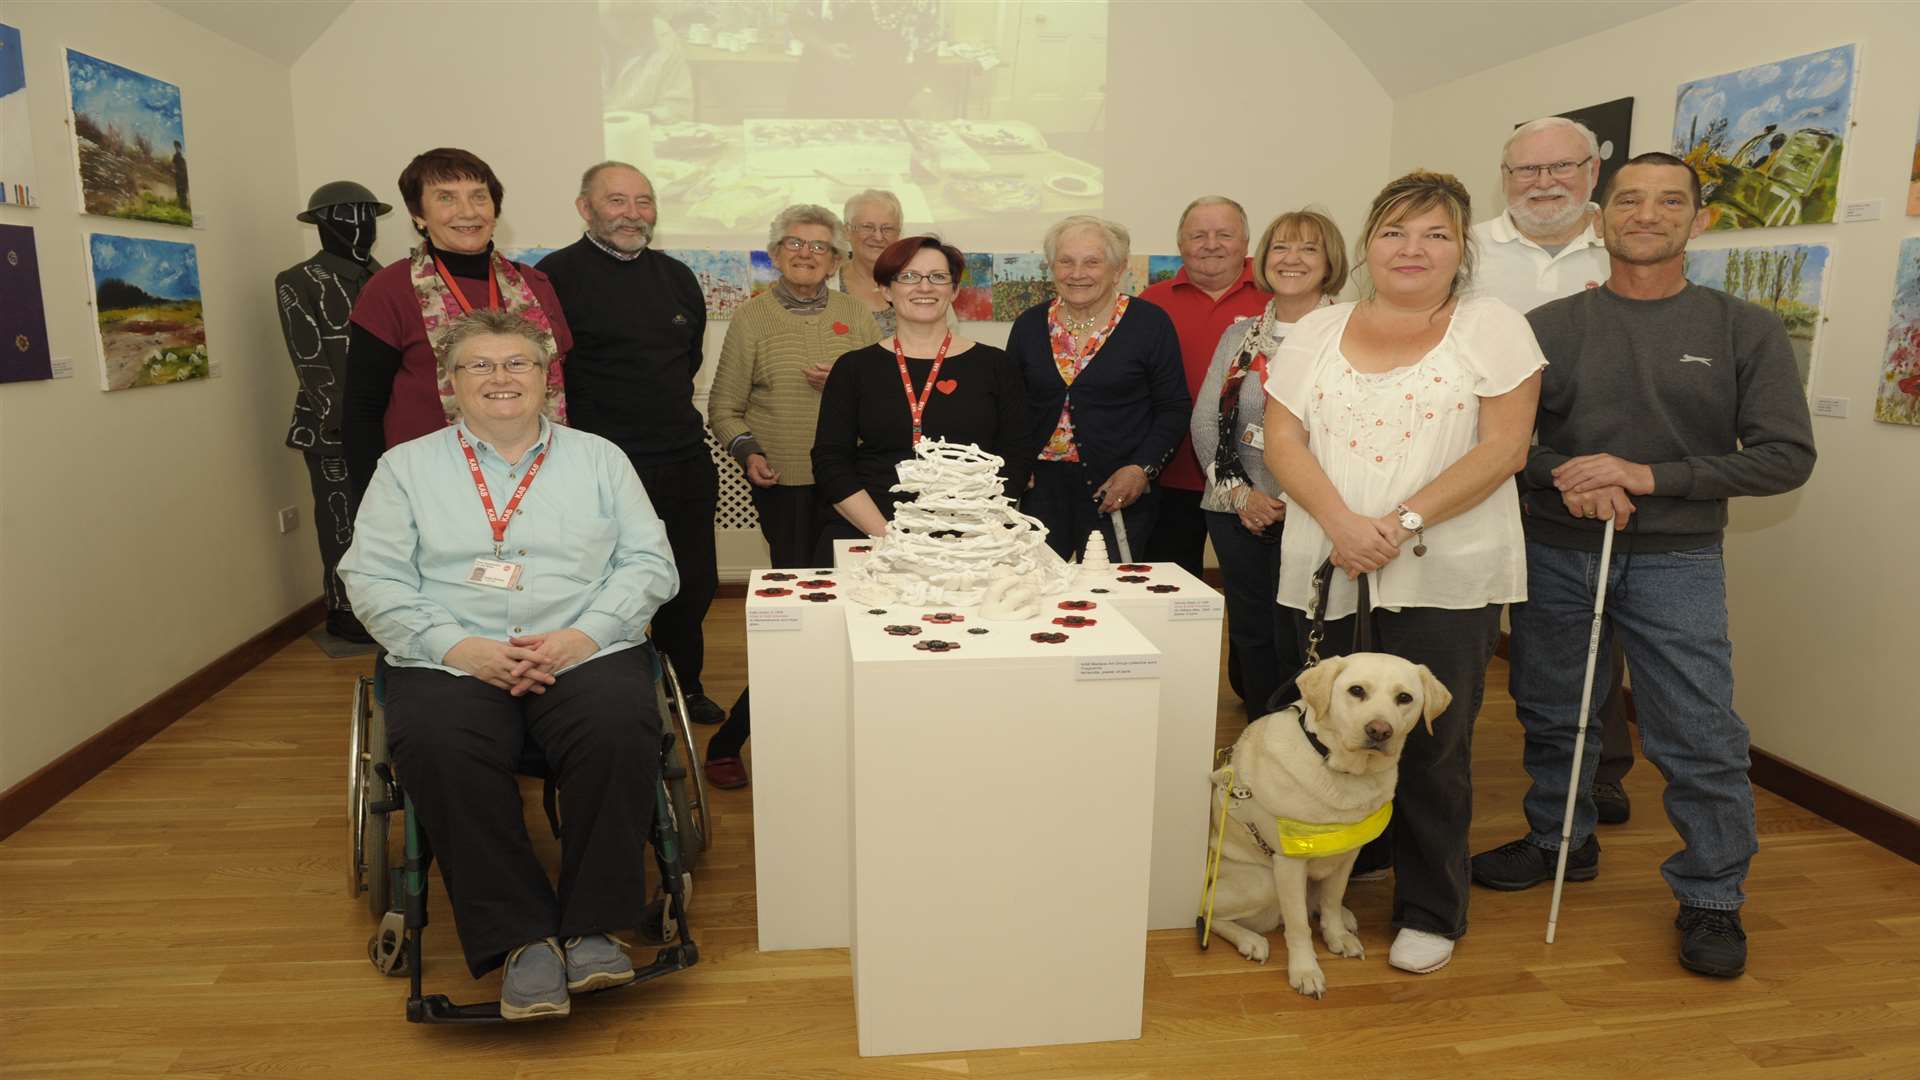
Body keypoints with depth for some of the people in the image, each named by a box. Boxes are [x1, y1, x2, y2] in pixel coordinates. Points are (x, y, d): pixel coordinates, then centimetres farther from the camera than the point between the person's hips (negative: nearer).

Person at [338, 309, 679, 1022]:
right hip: (452, 661, 1)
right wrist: (456, 645, -11)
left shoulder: (598, 458, 16)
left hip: (584, 651, 0)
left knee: (620, 731, -32)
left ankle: (592, 926, -15)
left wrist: (583, 635, -10)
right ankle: (522, 937, -20)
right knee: (436, 747, -32)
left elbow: (649, 562, 7)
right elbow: (372, 577, 5)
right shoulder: (406, 467, 16)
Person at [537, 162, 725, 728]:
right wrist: (595, 420, -5)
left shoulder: (676, 277, 11)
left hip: (686, 463, 6)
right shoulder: (556, 276, -9)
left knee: (693, 587, 16)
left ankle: (685, 687, 35)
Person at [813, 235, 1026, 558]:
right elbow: (829, 462, 6)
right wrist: (886, 535, -7)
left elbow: (1015, 461, 7)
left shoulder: (995, 366, 11)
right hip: (865, 536, 1)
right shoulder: (854, 368, 12)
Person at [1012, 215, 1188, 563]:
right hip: (1040, 487, 3)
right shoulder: (1029, 325, 9)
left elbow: (1174, 410, 0)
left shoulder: (1150, 323, -1)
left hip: (1118, 493, -2)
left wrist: (1141, 470, -11)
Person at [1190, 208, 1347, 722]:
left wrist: (1291, 501, -15)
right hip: (1238, 510, 5)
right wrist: (1240, 492, -5)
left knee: (1296, 643, -2)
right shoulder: (1239, 336, 12)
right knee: (1250, 634, 12)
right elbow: (1205, 421, 7)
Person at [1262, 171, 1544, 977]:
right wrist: (1339, 522, -13)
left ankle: (1430, 913, 22)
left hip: (1446, 578, -2)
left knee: (1432, 750, 4)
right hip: (1328, 573, 3)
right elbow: (1282, 439, 3)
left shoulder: (1491, 327, 3)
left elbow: (1504, 446, -6)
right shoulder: (1318, 332, 11)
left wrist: (1405, 521, -16)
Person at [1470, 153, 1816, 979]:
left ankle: (1711, 896, 19)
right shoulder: (1551, 325, 1)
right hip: (1556, 553, 2)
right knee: (1551, 715, 15)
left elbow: (1786, 455, -5)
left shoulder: (1746, 331, 0)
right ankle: (1560, 842, 37)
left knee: (1700, 737, -1)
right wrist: (1565, 476, -18)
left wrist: (1649, 476, -15)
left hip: (1675, 562, -1)